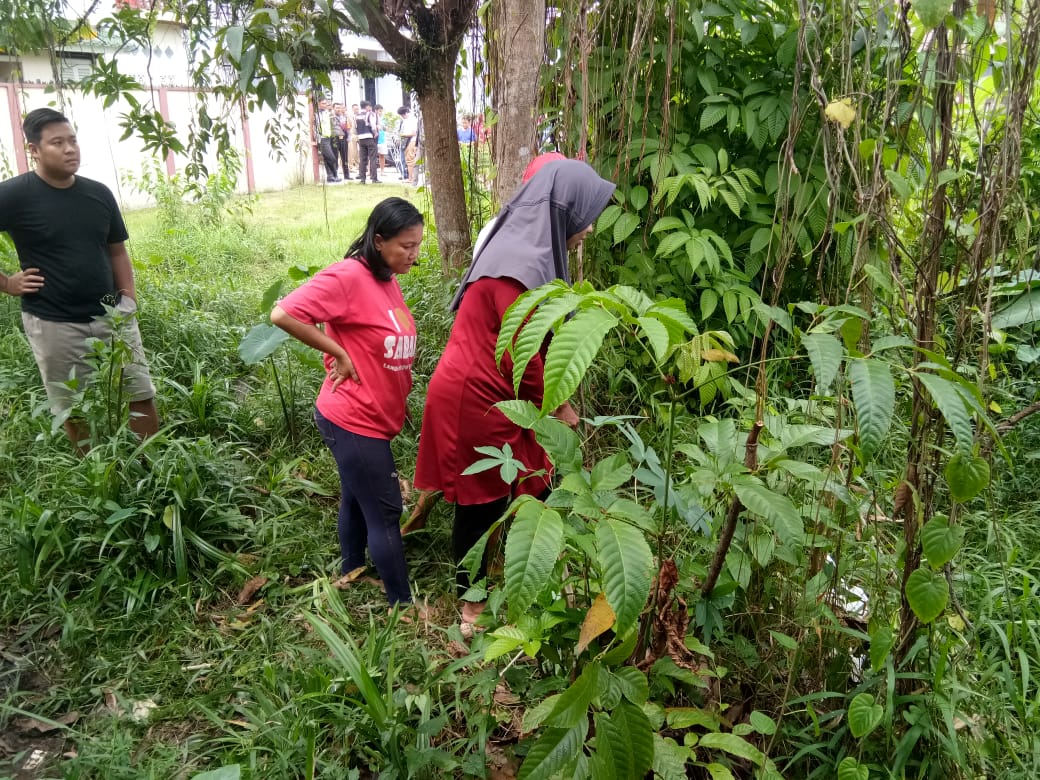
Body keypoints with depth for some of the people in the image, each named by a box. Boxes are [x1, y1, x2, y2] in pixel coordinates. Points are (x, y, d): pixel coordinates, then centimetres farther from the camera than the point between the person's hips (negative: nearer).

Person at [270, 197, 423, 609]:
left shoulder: (387, 281, 7)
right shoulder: (348, 276, -19)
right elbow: (283, 314, -26)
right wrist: (338, 354, -20)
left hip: (372, 418, 9)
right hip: (353, 420, -9)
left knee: (357, 501, 23)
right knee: (385, 514, 1)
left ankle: (351, 576, 42)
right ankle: (403, 604, 14)